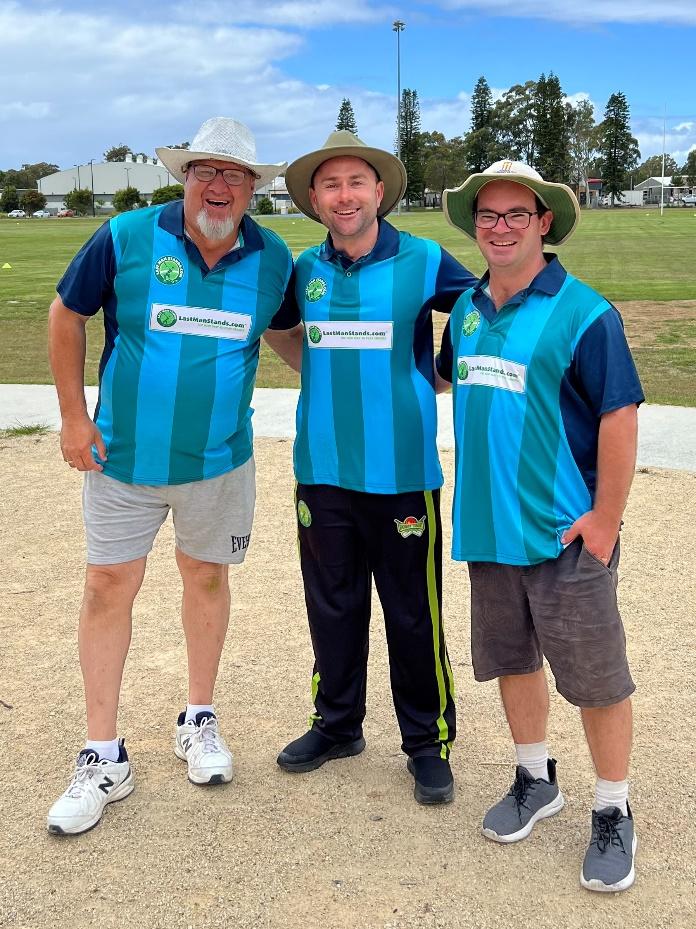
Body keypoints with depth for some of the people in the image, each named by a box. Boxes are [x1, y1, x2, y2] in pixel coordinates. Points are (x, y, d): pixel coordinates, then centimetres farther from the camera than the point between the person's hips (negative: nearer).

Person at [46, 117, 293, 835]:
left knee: (206, 577, 14)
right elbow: (66, 317, -1)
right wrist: (74, 416, -4)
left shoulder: (273, 259, -4)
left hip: (220, 458, 2)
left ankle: (199, 721, 34)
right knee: (108, 587, 1)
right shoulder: (126, 237, -11)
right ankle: (103, 758, 15)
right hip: (125, 454, -1)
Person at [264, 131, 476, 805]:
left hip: (402, 473, -3)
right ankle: (336, 725, 32)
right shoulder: (306, 269, 6)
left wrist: (439, 375, 1)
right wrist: (324, 373, 10)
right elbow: (283, 332, 24)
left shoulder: (424, 262, -4)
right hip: (323, 470, 4)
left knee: (413, 615, 4)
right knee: (332, 607, 14)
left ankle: (428, 743, 21)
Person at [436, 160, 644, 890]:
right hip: (488, 528, 6)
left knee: (595, 676, 5)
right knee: (510, 658, 18)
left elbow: (619, 416, -15)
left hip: (564, 533, -6)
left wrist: (605, 519, -15)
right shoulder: (467, 307, 6)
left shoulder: (582, 313, -14)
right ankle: (535, 781, 39)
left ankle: (613, 815, 23)